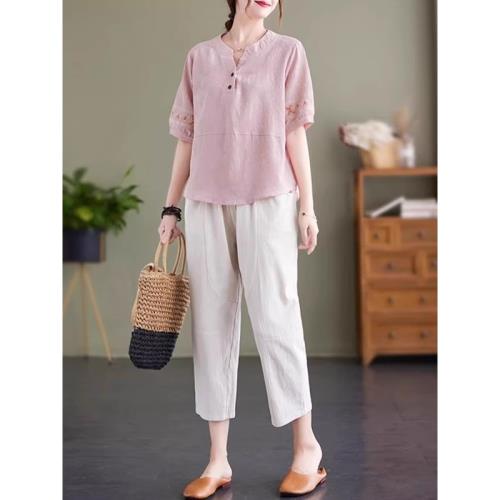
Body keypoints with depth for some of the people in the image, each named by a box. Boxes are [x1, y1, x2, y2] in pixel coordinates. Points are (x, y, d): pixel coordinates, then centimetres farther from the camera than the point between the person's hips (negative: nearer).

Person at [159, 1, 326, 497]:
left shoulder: (287, 51, 7)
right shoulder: (199, 57, 12)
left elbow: (295, 134, 4)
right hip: (206, 205, 3)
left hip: (268, 202, -2)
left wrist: (308, 207, -1)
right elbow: (186, 139, 13)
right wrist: (170, 207, 10)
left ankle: (306, 447, 10)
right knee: (211, 325, 2)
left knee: (275, 319, -4)